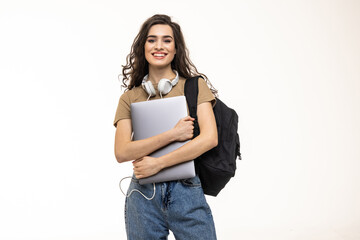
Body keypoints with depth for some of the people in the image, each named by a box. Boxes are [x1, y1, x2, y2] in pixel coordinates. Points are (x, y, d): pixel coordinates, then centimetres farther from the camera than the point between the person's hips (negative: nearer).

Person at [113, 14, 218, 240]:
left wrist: (158, 163, -13)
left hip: (187, 194, -1)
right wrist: (173, 134, -15)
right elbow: (122, 152, -7)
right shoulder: (129, 97, 6)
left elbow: (209, 138, -11)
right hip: (142, 196, 2)